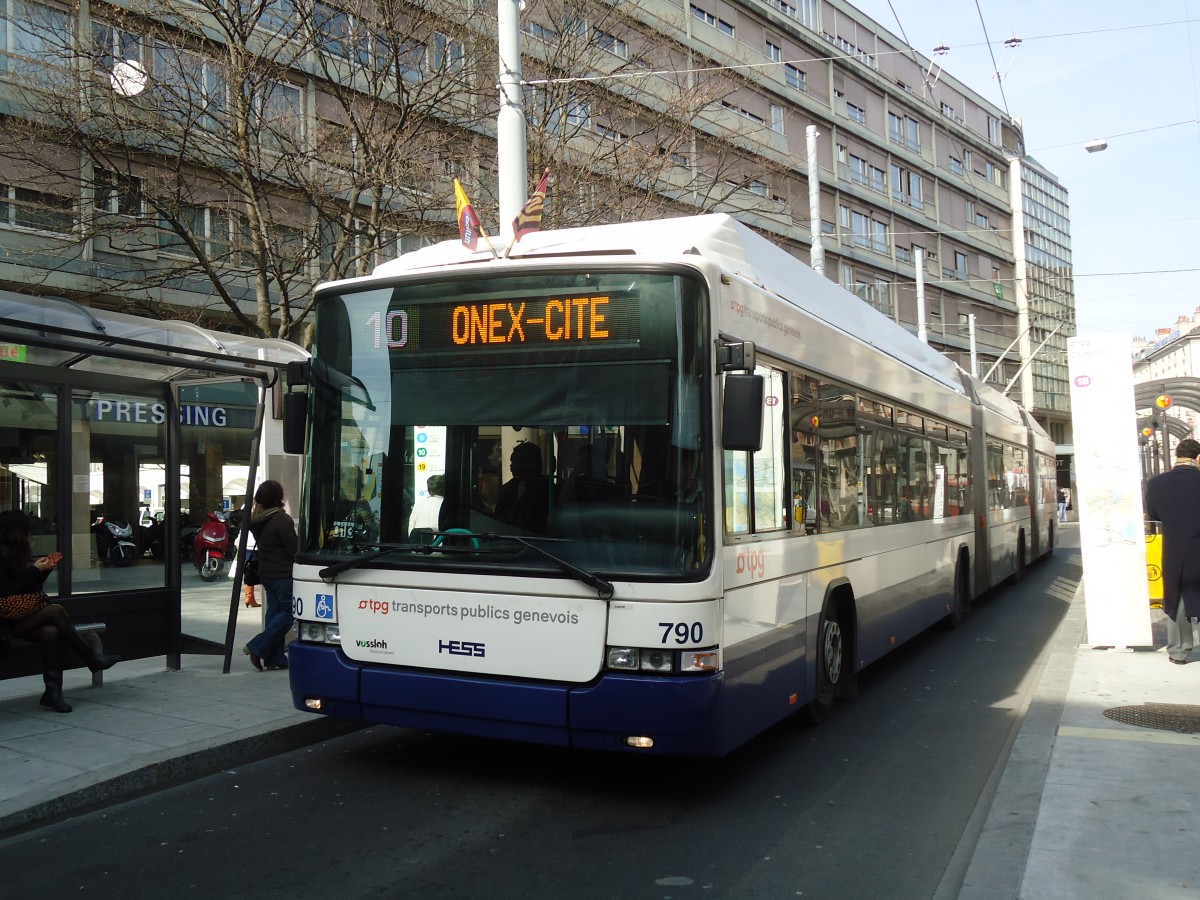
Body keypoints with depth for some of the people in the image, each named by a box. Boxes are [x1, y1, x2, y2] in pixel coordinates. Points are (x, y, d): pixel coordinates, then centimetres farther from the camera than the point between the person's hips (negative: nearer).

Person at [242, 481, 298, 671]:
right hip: (283, 574, -8)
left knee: (274, 611, 11)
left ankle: (274, 658, 12)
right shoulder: (282, 520, -18)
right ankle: (257, 647, -6)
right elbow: (294, 550, -15)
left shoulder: (255, 521, 7)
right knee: (288, 612, 0)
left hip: (266, 573, 8)